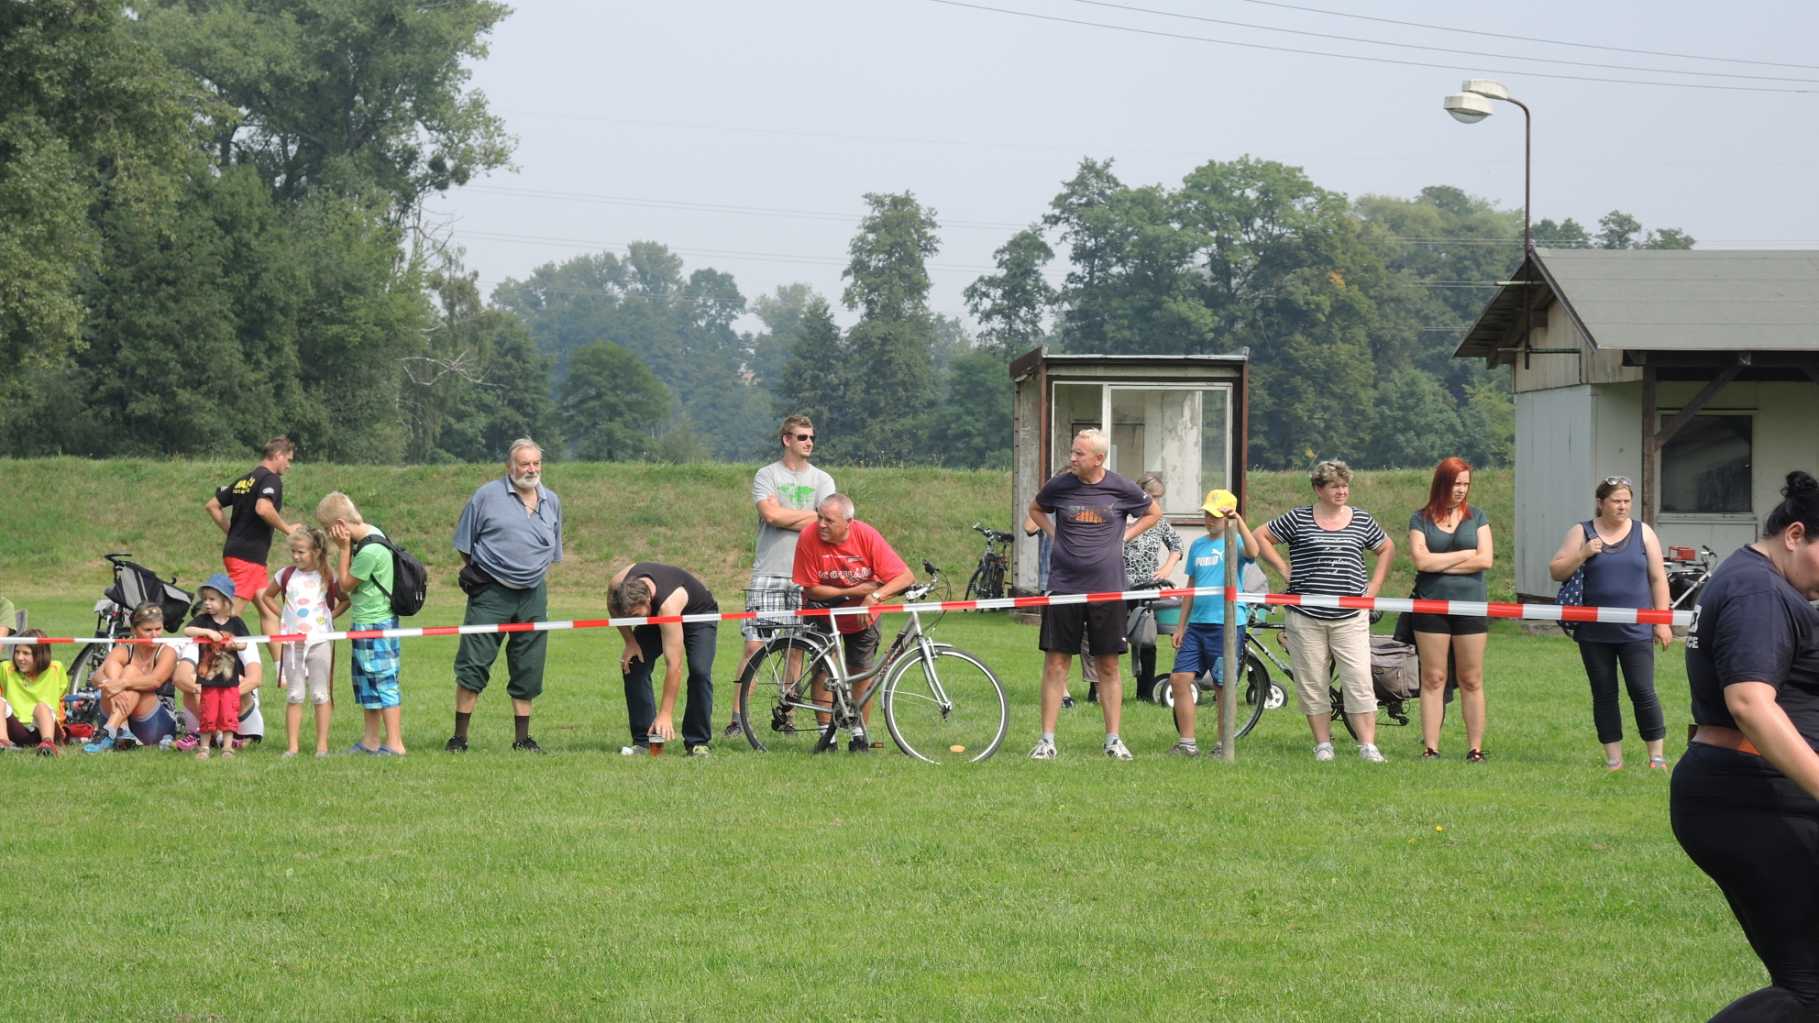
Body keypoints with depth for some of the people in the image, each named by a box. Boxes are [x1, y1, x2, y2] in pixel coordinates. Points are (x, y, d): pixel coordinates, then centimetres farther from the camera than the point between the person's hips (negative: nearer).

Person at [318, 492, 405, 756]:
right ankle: (370, 741, 24)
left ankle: (394, 744, -2)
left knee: (383, 683, -5)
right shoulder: (371, 532, 6)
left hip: (375, 625, -10)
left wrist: (344, 548, -11)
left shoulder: (369, 551, -24)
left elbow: (346, 584, -11)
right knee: (365, 682, 16)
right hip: (367, 623, 10)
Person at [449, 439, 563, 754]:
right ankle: (459, 737, 0)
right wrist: (473, 575, 1)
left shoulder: (551, 502, 12)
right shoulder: (487, 495, -2)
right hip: (491, 594, -4)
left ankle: (522, 737, 16)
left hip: (533, 597, 4)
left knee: (528, 670, 7)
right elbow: (464, 545, 4)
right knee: (473, 665, -5)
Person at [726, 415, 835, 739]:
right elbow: (772, 515, -12)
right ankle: (737, 718, -5)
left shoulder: (822, 480, 10)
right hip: (768, 574, -2)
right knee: (754, 645, -7)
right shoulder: (767, 476, 4)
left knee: (796, 649, 4)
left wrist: (786, 518, -7)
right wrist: (810, 514, -4)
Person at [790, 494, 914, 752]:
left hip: (862, 615, 0)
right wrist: (854, 591, -26)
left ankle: (859, 736, 19)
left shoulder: (867, 536, -26)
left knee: (861, 674, 2)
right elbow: (810, 589, -21)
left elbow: (906, 577, -27)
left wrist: (874, 597, -41)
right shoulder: (809, 539, -26)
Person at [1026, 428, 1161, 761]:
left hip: (1106, 588, 0)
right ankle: (1047, 739, 3)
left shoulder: (1121, 489, -2)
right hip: (1064, 585, 0)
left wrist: (1124, 535, 4)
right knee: (1055, 663, -2)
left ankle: (1113, 739, 13)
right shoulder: (1059, 485, 0)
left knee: (1108, 666, 5)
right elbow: (1035, 510, 21)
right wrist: (1055, 533, 5)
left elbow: (1154, 512, 16)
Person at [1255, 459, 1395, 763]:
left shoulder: (1362, 520, 9)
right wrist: (1282, 568, 1)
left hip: (1350, 619, 1)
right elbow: (1260, 536, 8)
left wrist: (1374, 586, 12)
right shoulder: (1298, 519, 1)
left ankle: (1368, 746, -6)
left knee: (1359, 681, -7)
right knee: (1312, 684, 2)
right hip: (1306, 618, -1)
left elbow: (1387, 548, 22)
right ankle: (1323, 744, 11)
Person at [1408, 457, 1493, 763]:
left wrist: (1440, 563, -7)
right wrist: (1465, 555, -5)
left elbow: (1485, 559, -4)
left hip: (1470, 606, 1)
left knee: (1472, 681, 2)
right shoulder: (1421, 519, 5)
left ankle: (1475, 749, 4)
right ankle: (1430, 749, 2)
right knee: (1433, 679, 0)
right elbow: (1421, 560, -9)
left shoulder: (1476, 517, 8)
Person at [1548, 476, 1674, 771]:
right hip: (1595, 633, 1)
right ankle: (1613, 758, 12)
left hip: (1635, 632, -1)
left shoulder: (1643, 533, 6)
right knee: (1604, 694, 5)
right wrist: (1582, 555, -14)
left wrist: (1662, 622, 1)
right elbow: (1556, 572, 3)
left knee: (1643, 691, -5)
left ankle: (1657, 756, 2)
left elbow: (1658, 579, 6)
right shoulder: (1581, 533, 5)